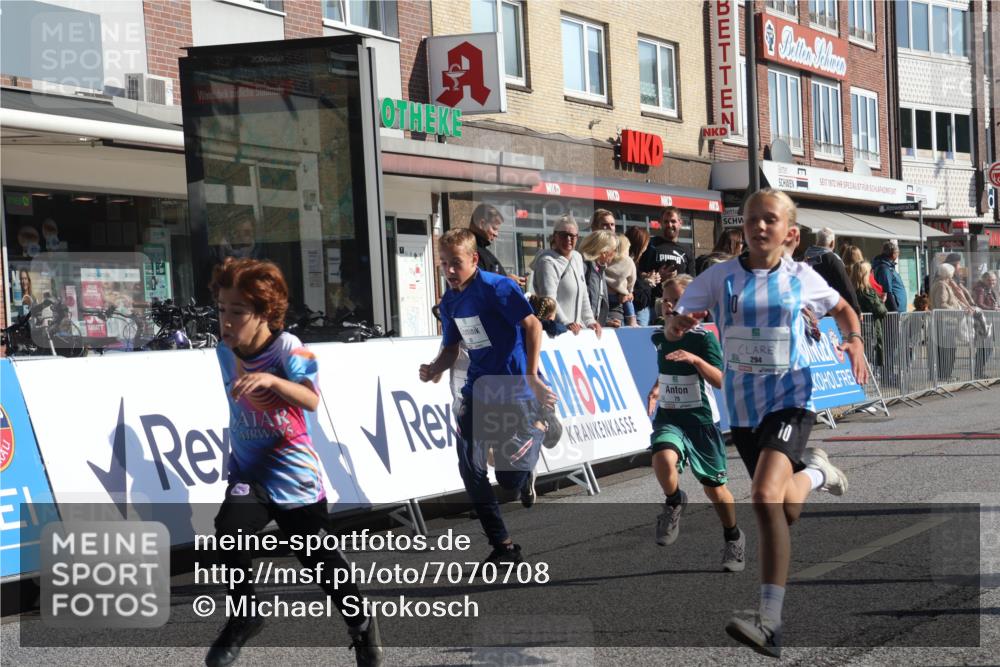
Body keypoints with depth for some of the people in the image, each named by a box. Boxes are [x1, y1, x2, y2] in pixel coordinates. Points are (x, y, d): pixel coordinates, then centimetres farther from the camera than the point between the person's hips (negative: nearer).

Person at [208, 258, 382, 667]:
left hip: (295, 477, -3)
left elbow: (312, 401, -35)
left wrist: (271, 380, -49)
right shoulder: (225, 352, -2)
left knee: (319, 559, 6)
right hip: (249, 473, 3)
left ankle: (361, 624, 33)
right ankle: (244, 617, -3)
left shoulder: (287, 348, -18)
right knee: (229, 528, -25)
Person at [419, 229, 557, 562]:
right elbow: (450, 348, 14)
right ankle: (503, 547, 6)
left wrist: (532, 377, -23)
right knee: (470, 468, -7)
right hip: (479, 391, 6)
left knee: (510, 478, -5)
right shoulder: (449, 301, 6)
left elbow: (532, 325, -17)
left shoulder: (497, 287, -15)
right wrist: (434, 369, -8)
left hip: (516, 393, -6)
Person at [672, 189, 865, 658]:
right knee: (786, 511, 15)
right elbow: (679, 322, -2)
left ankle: (770, 623, -27)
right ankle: (812, 472, 53)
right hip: (742, 407, 3)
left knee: (765, 497, -26)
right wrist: (681, 321, -25)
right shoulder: (721, 277, -2)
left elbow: (841, 308, 16)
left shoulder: (802, 278, -2)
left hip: (791, 399, -3)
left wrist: (855, 340, -4)